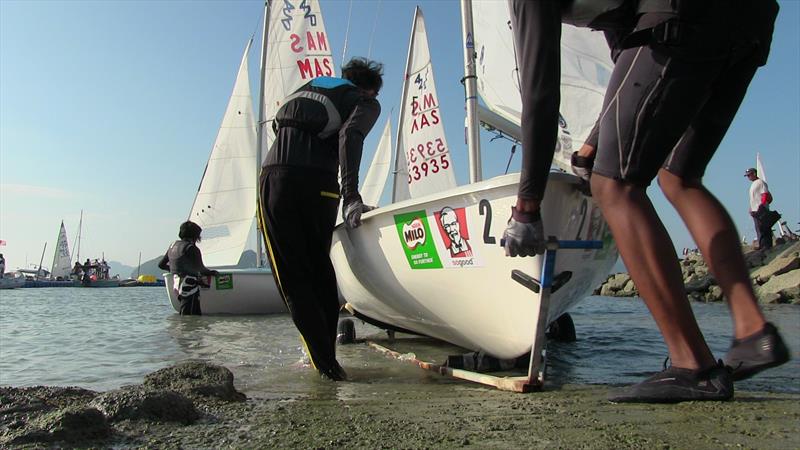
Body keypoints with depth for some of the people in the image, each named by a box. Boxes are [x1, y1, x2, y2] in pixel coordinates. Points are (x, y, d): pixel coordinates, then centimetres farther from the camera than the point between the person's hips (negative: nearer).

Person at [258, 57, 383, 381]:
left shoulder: (310, 86, 32)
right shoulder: (367, 102, 15)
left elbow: (280, 125, 24)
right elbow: (349, 135, -7)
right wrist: (351, 195, -18)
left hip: (273, 174, 3)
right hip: (317, 181, -3)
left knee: (292, 277, 4)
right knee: (320, 272, 14)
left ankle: (325, 362, 0)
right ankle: (327, 358, 17)